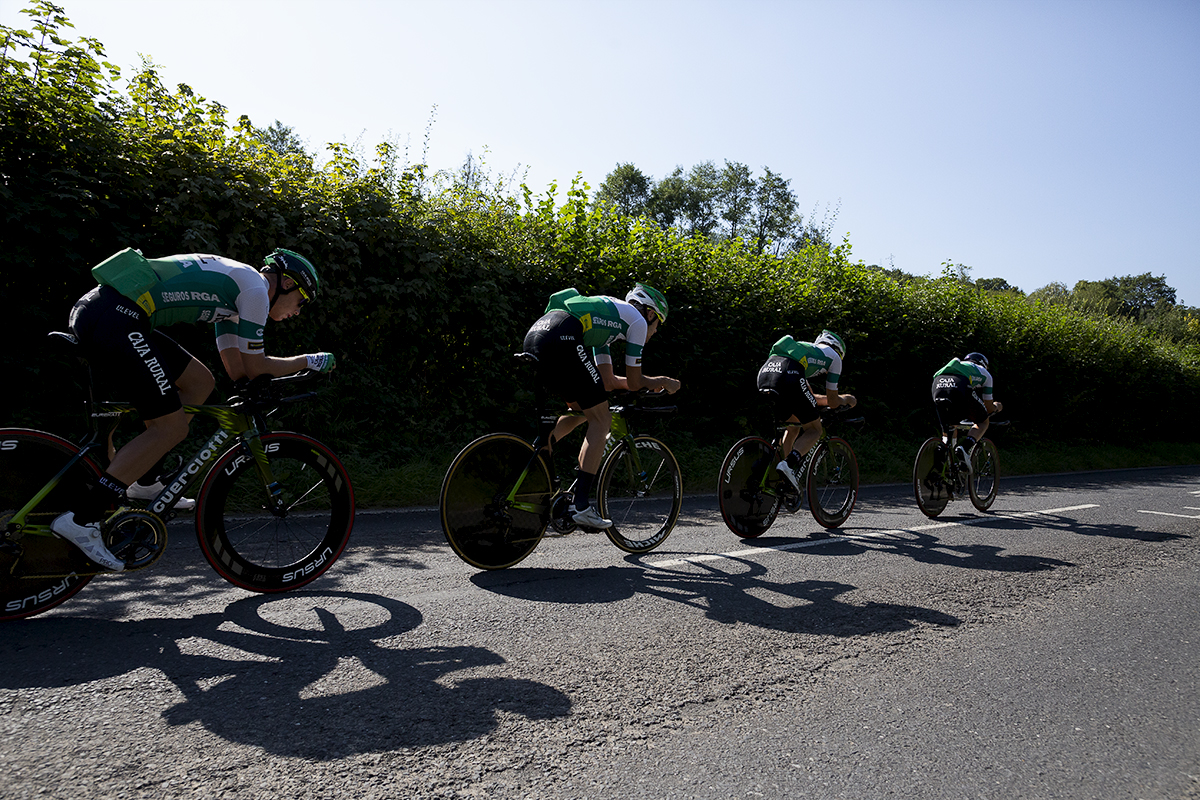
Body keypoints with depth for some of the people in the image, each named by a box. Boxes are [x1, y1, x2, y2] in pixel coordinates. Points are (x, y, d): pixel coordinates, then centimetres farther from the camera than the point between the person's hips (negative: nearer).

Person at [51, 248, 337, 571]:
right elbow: (255, 367, 0)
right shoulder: (255, 286, -2)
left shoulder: (232, 285, 26)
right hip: (113, 319, -10)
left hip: (93, 310, 10)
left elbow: (237, 369, 26)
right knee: (172, 427, -8)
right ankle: (82, 518, -7)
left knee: (199, 382, 16)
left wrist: (293, 370, 24)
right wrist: (308, 361, 12)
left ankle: (145, 481, 19)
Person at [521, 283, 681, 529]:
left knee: (583, 411, 25)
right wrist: (663, 383, 32)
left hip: (533, 336, 9)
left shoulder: (608, 315, 36)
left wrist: (653, 382, 41)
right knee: (601, 420, 1)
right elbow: (634, 383, 14)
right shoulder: (638, 320, 14)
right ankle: (581, 506, -4)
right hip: (561, 339, -9)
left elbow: (608, 382, 34)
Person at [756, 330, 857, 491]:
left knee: (793, 426, 27)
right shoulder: (834, 357, 26)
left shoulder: (804, 348, 43)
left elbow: (808, 396, 47)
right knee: (815, 430, 11)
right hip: (788, 377, -7)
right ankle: (788, 464, -15)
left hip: (764, 374, 7)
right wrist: (846, 400, 47)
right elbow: (832, 402, 25)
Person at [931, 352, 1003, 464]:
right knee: (983, 421, 19)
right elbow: (988, 408, 35)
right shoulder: (985, 373, 36)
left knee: (947, 429, 27)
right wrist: (997, 406, 59)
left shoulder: (956, 364, 46)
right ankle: (965, 447, -6)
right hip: (959, 388, -4)